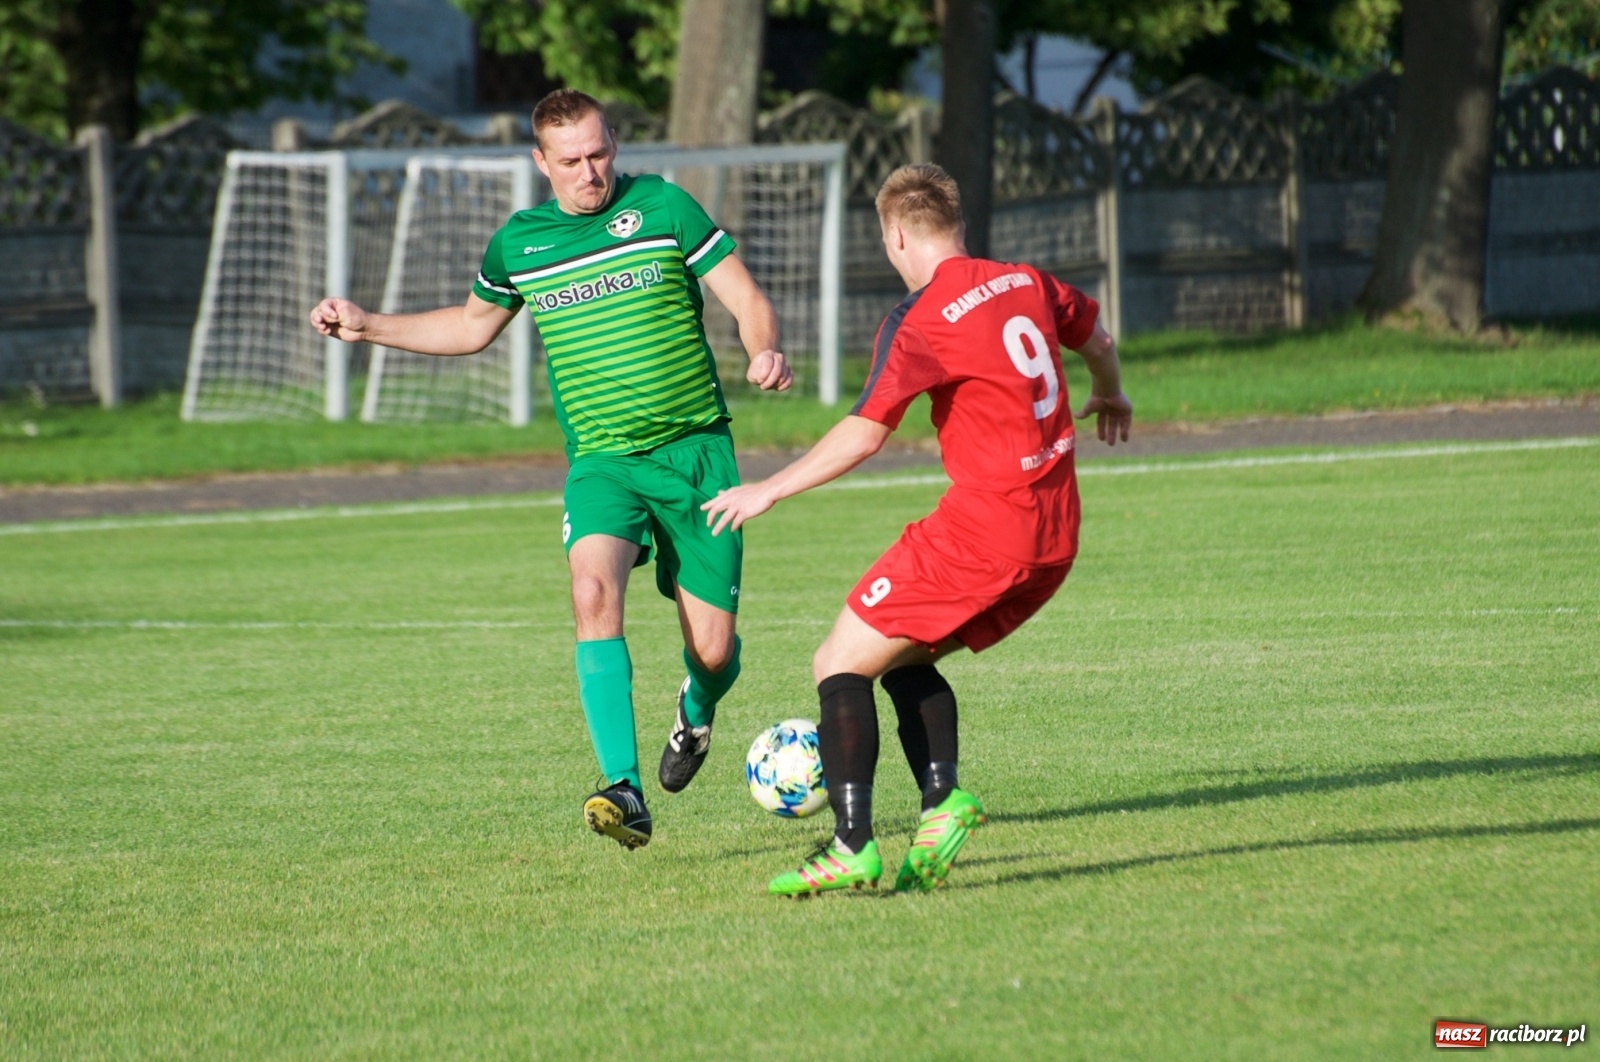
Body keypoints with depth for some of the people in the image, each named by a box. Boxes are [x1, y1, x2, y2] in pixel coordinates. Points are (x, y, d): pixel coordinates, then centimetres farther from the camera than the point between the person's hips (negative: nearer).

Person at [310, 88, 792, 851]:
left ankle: (695, 715, 39)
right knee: (595, 590, -29)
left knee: (713, 649, -2)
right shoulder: (518, 242, 8)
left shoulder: (662, 207, -1)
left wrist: (765, 352, -22)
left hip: (696, 450, -1)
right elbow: (474, 325, 28)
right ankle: (625, 795, -34)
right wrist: (369, 326, 20)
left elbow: (748, 302, 0)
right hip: (602, 462, 1)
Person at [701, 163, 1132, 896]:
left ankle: (852, 849, -13)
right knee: (903, 657, 21)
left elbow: (864, 433, -17)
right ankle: (942, 798, 1)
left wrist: (768, 491, -7)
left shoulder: (921, 320, -11)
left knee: (840, 665, -2)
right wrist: (1111, 399, 52)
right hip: (1056, 536, 8)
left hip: (983, 525, -8)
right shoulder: (1025, 284, 11)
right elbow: (1096, 339, 30)